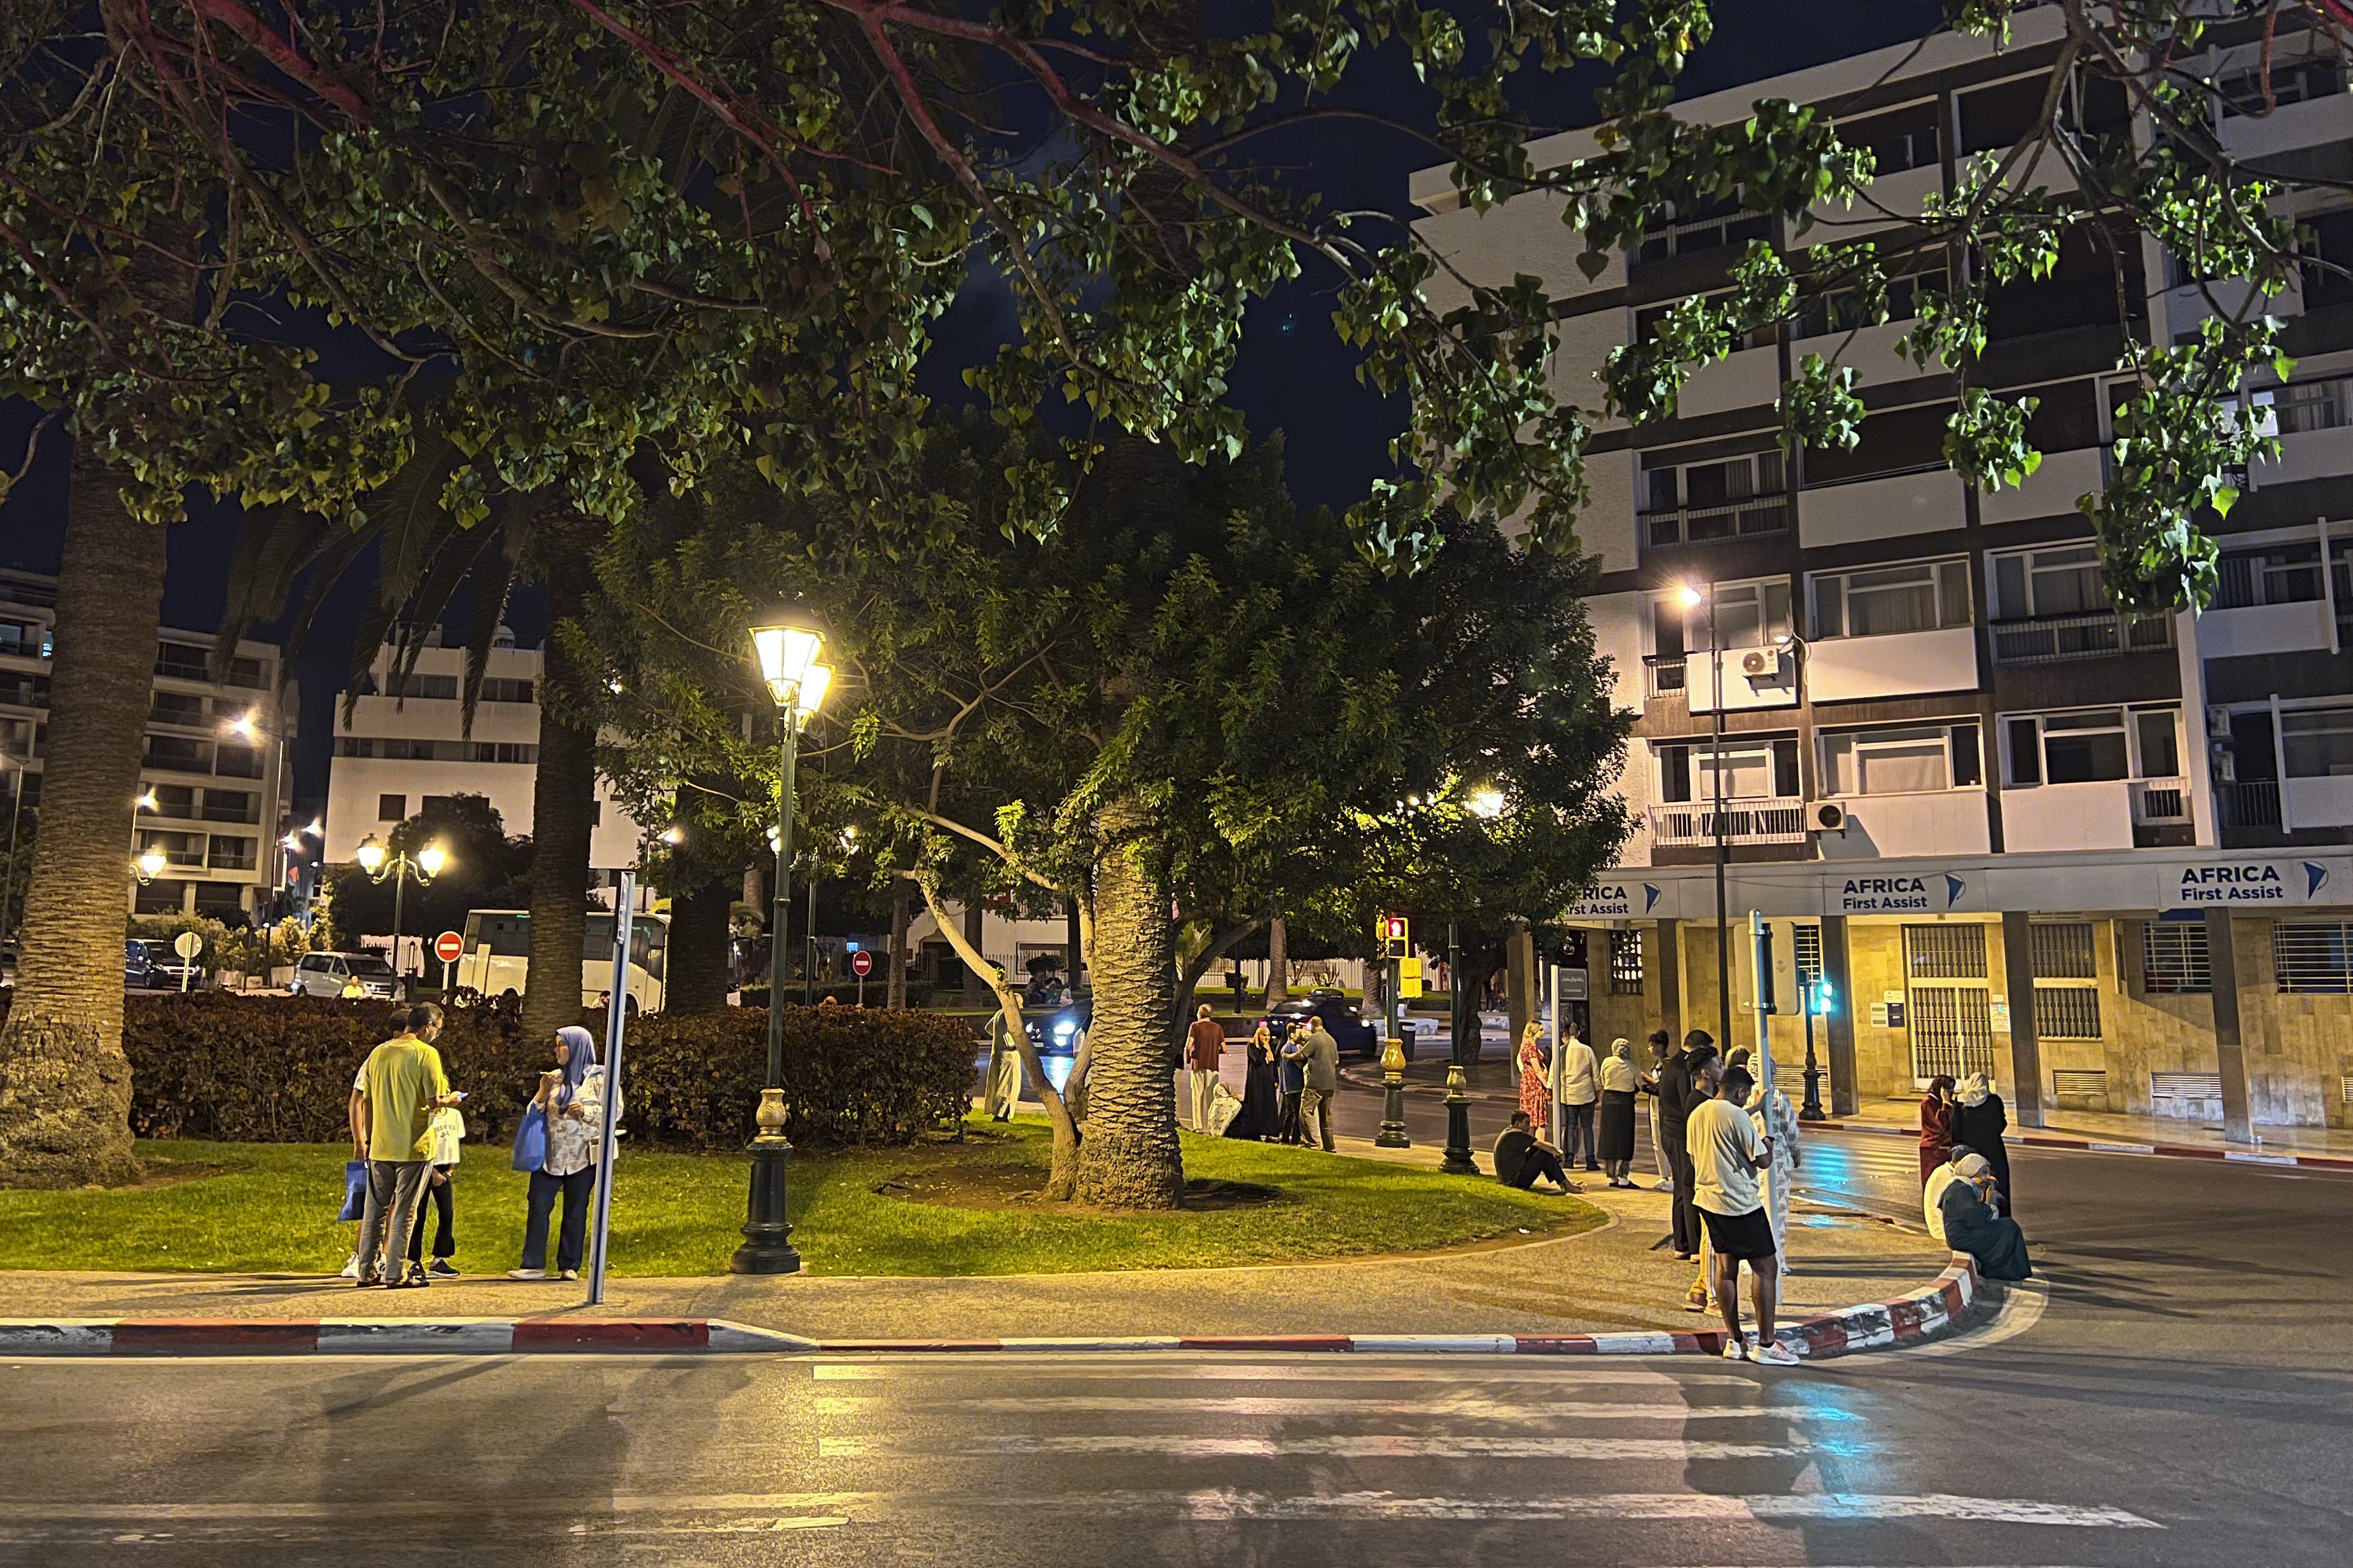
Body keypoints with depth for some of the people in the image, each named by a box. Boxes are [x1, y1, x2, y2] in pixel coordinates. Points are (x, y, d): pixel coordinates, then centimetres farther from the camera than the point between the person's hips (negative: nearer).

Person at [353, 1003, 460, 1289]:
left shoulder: (378, 1052, 9)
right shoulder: (426, 1053, -10)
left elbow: (366, 1101, 12)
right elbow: (434, 1101, -15)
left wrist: (370, 1139, 20)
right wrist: (451, 1099, 7)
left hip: (380, 1146, 6)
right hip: (413, 1147, -5)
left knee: (375, 1210, 13)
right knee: (403, 1212, 1)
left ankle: (367, 1271, 18)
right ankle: (395, 1274, 3)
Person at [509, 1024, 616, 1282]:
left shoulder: (599, 1078, 0)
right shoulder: (555, 1077, 15)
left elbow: (615, 1112, -4)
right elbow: (537, 1113, 14)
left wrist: (586, 1112, -18)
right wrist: (543, 1092, -4)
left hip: (583, 1156, -4)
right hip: (551, 1154, 4)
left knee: (575, 1211, 2)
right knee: (538, 1207, -4)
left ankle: (569, 1266, 11)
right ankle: (533, 1265, 1)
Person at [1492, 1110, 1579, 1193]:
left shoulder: (1508, 1132, 15)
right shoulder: (1517, 1135, -16)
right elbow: (1542, 1145, -16)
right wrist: (1558, 1153, 1)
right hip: (1516, 1180, -10)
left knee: (1536, 1149, 12)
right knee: (1545, 1153, -9)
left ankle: (1562, 1183, 10)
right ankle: (1567, 1186, -3)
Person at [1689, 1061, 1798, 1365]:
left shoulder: (1696, 1114, 8)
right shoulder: (1737, 1116, -16)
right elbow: (1762, 1161, -14)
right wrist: (1768, 1145, 6)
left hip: (1708, 1199, 8)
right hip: (1740, 1203, -8)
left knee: (1726, 1266, 12)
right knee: (1765, 1269, 0)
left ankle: (1734, 1340, 16)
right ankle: (1766, 1345, 1)